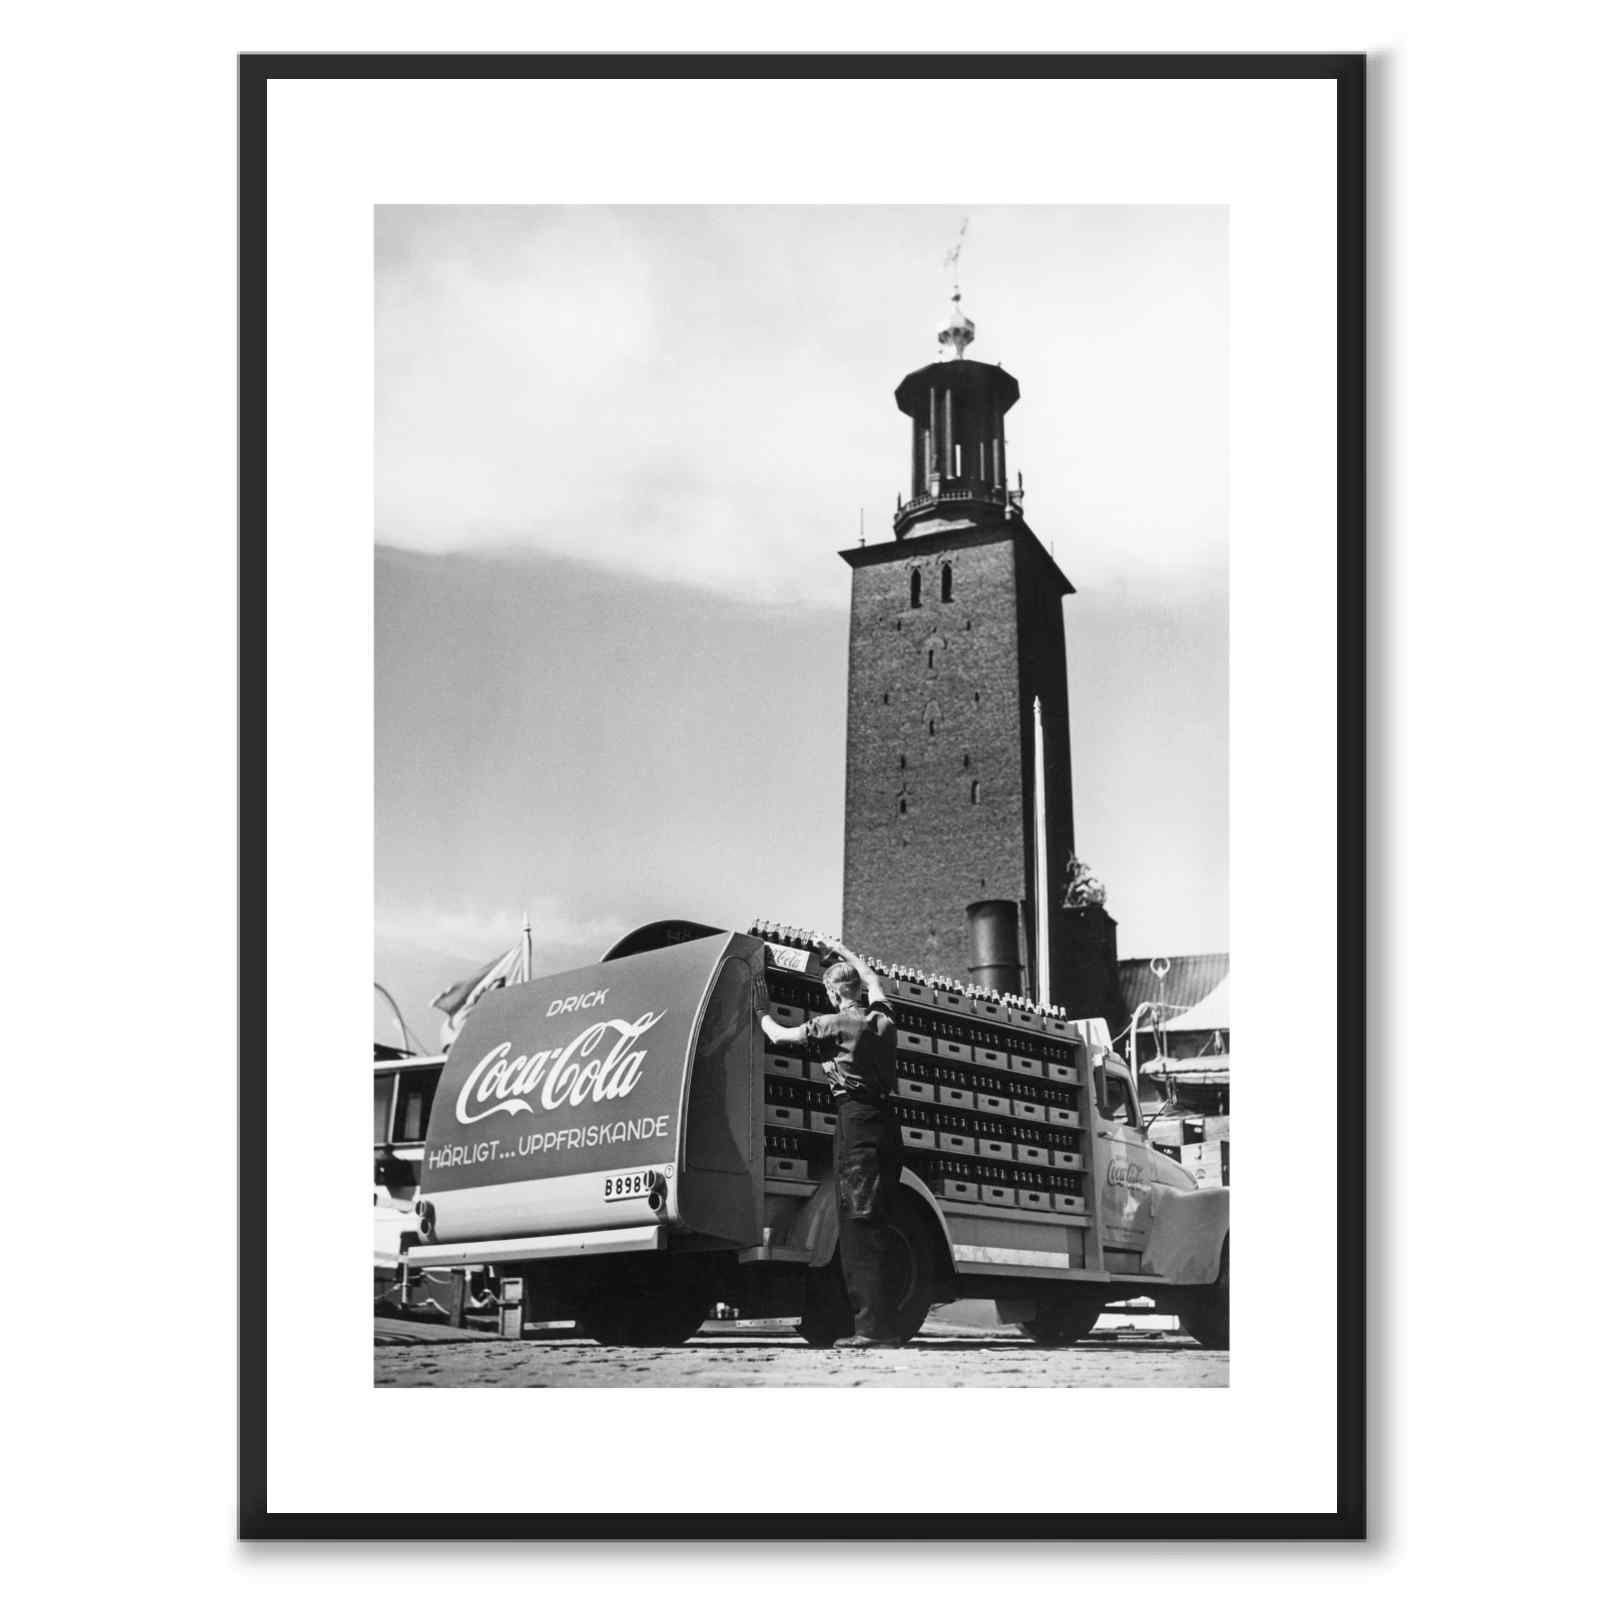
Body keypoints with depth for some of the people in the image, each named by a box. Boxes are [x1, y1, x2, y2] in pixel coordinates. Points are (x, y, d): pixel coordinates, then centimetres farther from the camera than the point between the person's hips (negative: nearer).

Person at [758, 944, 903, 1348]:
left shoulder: (833, 1024, -4)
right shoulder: (882, 1019, 14)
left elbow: (779, 1036, 7)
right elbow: (873, 982, 36)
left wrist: (761, 1013, 27)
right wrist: (847, 956, 52)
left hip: (856, 1121, -7)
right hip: (886, 1122, 7)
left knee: (858, 1222, -8)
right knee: (874, 1222, 10)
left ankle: (873, 1325, -14)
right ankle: (881, 1324, 11)